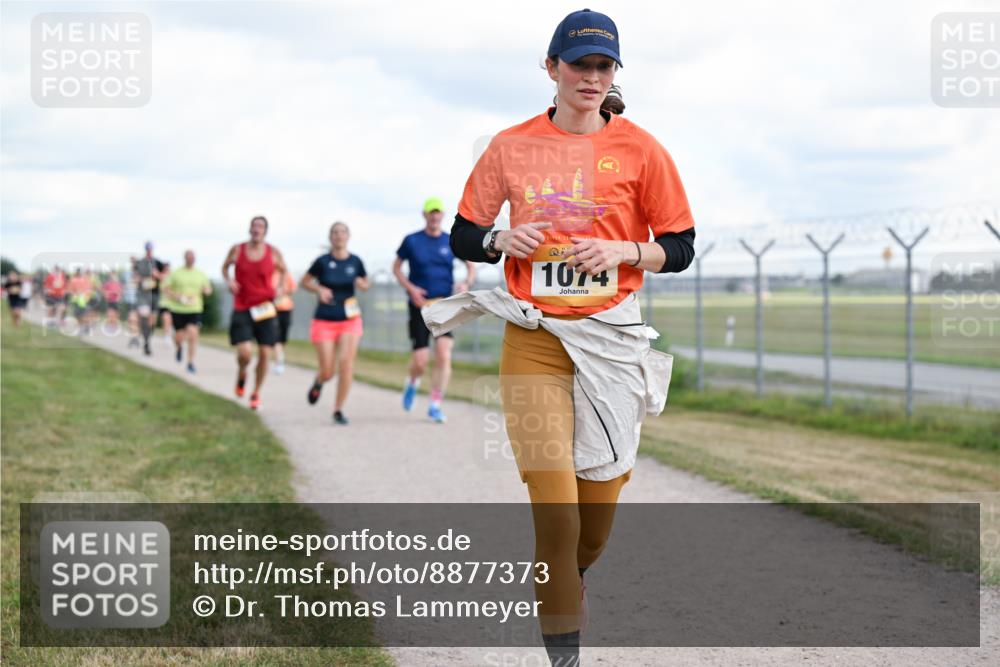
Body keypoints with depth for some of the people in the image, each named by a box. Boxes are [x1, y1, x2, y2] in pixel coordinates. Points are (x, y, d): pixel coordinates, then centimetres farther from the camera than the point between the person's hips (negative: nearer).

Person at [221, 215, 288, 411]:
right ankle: (241, 373, 21)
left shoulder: (273, 253, -1)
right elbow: (225, 267, 15)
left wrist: (280, 289, -2)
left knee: (264, 354, -1)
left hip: (265, 309, 1)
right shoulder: (237, 250, -2)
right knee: (245, 353, -16)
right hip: (242, 309, -1)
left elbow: (284, 271, 16)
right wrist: (228, 280, -5)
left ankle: (256, 393, 20)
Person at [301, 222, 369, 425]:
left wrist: (361, 284, -9)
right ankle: (318, 383, 36)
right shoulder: (323, 261, -6)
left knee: (346, 364, -12)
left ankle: (338, 410, 2)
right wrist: (319, 289, -13)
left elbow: (365, 283, 14)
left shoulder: (355, 261, 0)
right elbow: (305, 282, 5)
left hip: (350, 321, 2)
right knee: (327, 371, -2)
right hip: (324, 322, -1)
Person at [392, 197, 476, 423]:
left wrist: (466, 283, -9)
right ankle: (412, 383, 30)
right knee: (420, 360, -6)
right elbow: (396, 267, 10)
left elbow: (472, 267, 13)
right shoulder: (412, 241, 1)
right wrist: (410, 288, -6)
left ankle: (435, 405, -4)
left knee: (444, 355, -13)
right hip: (420, 305, -1)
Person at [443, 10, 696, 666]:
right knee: (553, 497, -11)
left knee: (602, 487, 5)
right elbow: (462, 238, 13)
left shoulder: (639, 148, 3)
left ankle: (573, 580, 39)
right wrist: (502, 240, -8)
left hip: (613, 337, 1)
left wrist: (623, 252, -12)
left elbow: (680, 248, 6)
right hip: (534, 337, -1)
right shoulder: (511, 147, 5)